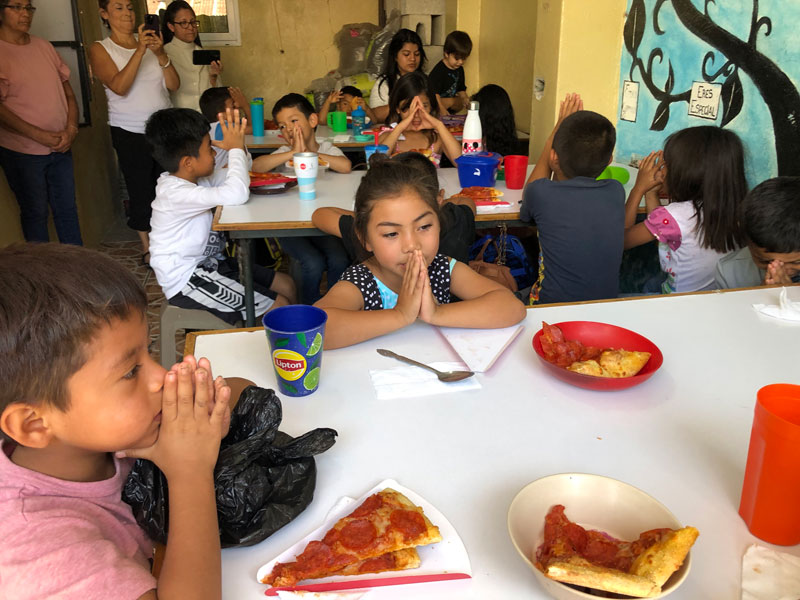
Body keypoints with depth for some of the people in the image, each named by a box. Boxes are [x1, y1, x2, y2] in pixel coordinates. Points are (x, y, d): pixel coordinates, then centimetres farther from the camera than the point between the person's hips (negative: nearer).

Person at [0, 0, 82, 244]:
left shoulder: (44, 46, 9)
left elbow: (68, 90, 11)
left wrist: (71, 128, -4)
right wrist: (40, 135, -18)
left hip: (60, 147, 5)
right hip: (22, 151, -5)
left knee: (67, 208, 13)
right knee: (35, 212, 6)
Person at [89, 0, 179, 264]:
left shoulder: (150, 44, 9)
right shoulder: (100, 49, -1)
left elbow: (174, 85, 1)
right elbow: (120, 86, -18)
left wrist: (160, 53, -14)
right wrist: (140, 50, -22)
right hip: (130, 133, -3)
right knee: (141, 191, 4)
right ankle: (147, 247, 18)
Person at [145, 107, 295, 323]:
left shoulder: (193, 178, 5)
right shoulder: (177, 194, -26)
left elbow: (235, 175, 19)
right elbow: (237, 194, -38)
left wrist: (238, 146, -3)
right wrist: (236, 149, -23)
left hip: (208, 263, 10)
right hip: (187, 281, -10)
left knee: (286, 285, 9)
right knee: (278, 307, -14)